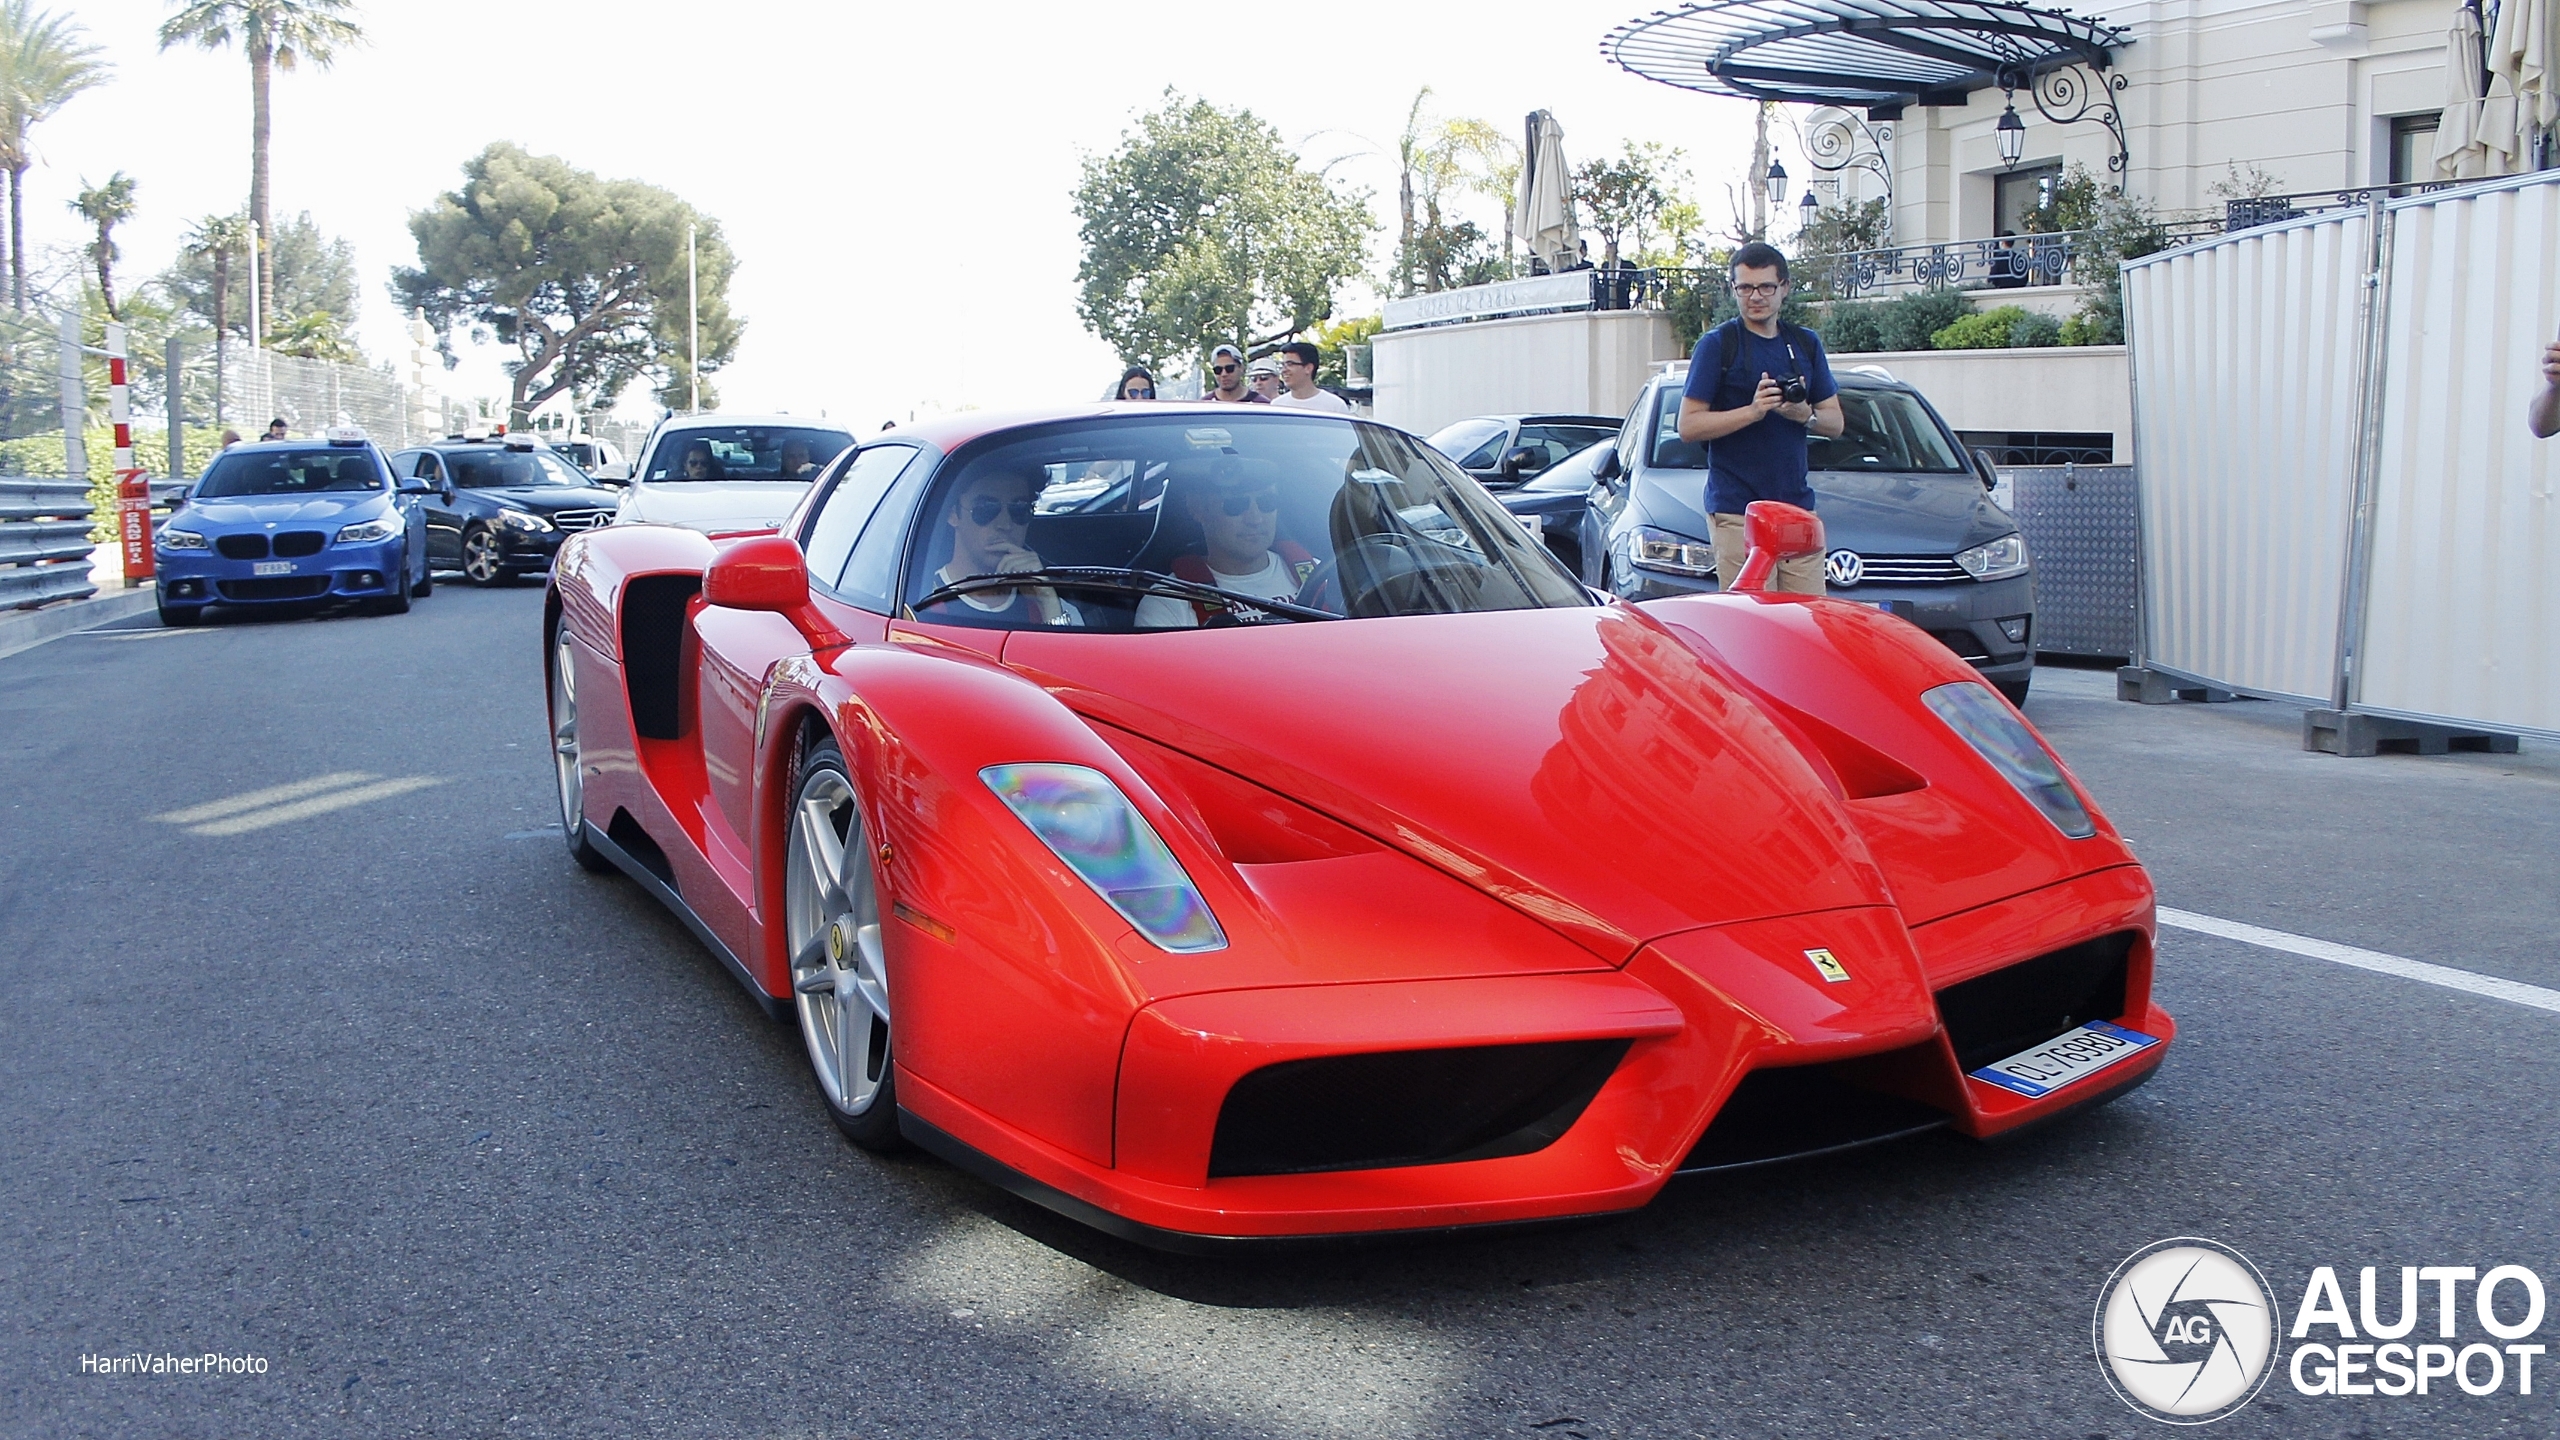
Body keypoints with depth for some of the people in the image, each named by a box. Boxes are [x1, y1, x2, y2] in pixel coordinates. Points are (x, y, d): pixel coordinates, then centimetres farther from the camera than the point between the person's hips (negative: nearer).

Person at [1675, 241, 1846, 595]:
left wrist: (1805, 415, -5)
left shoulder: (1806, 343, 16)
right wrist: (1753, 410, -17)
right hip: (1736, 509, -5)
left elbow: (1836, 422, 17)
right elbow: (1689, 426, -6)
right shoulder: (1717, 344, 1)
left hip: (1798, 507, 5)